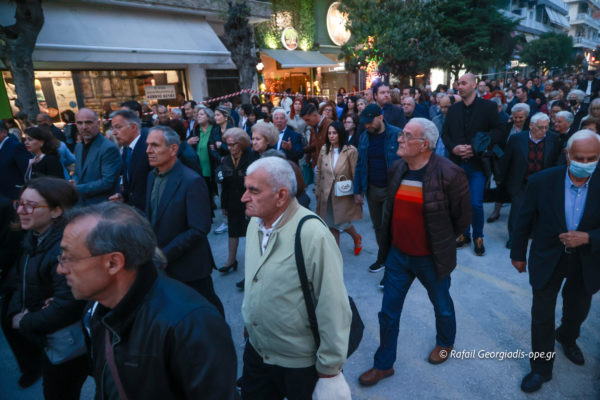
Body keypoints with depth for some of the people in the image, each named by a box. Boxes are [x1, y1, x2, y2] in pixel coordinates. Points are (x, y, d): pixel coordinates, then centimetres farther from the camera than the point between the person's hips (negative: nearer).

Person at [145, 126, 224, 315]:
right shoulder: (153, 176, 5)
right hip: (160, 264, 7)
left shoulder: (192, 182, -20)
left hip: (188, 266, -6)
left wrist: (163, 255, -19)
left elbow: (199, 230, -22)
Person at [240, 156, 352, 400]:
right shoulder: (255, 223, -2)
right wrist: (249, 324, 15)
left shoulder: (313, 235, -27)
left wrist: (329, 370, -15)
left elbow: (333, 309, -22)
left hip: (301, 365, -6)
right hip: (255, 352, 7)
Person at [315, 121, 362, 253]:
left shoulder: (351, 151, -11)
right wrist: (317, 190, 10)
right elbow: (318, 171, 10)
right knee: (331, 224, 10)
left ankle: (357, 238, 34)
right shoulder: (324, 150, 3)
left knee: (342, 222, 2)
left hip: (344, 194, -4)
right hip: (327, 194, 4)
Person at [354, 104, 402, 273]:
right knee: (378, 227, 14)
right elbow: (360, 165, 10)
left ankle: (386, 263, 17)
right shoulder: (364, 137, 6)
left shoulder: (396, 135, -9)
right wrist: (357, 191, 8)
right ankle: (384, 258, 31)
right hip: (371, 189, 5)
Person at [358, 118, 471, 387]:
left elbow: (462, 217, -10)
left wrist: (442, 243, 1)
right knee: (388, 312, 12)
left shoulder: (449, 174, -22)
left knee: (442, 305, 23)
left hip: (431, 258, -4)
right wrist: (389, 241, 11)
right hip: (398, 254, 5)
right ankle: (384, 364, 32)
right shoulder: (396, 169, -4)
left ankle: (445, 343, 54)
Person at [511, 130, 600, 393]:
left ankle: (567, 338, 59)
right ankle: (541, 368, 29)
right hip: (547, 259, -2)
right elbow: (524, 220, -6)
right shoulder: (542, 181, -19)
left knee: (578, 309, 25)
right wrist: (518, 254, 2)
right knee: (542, 315, 8)